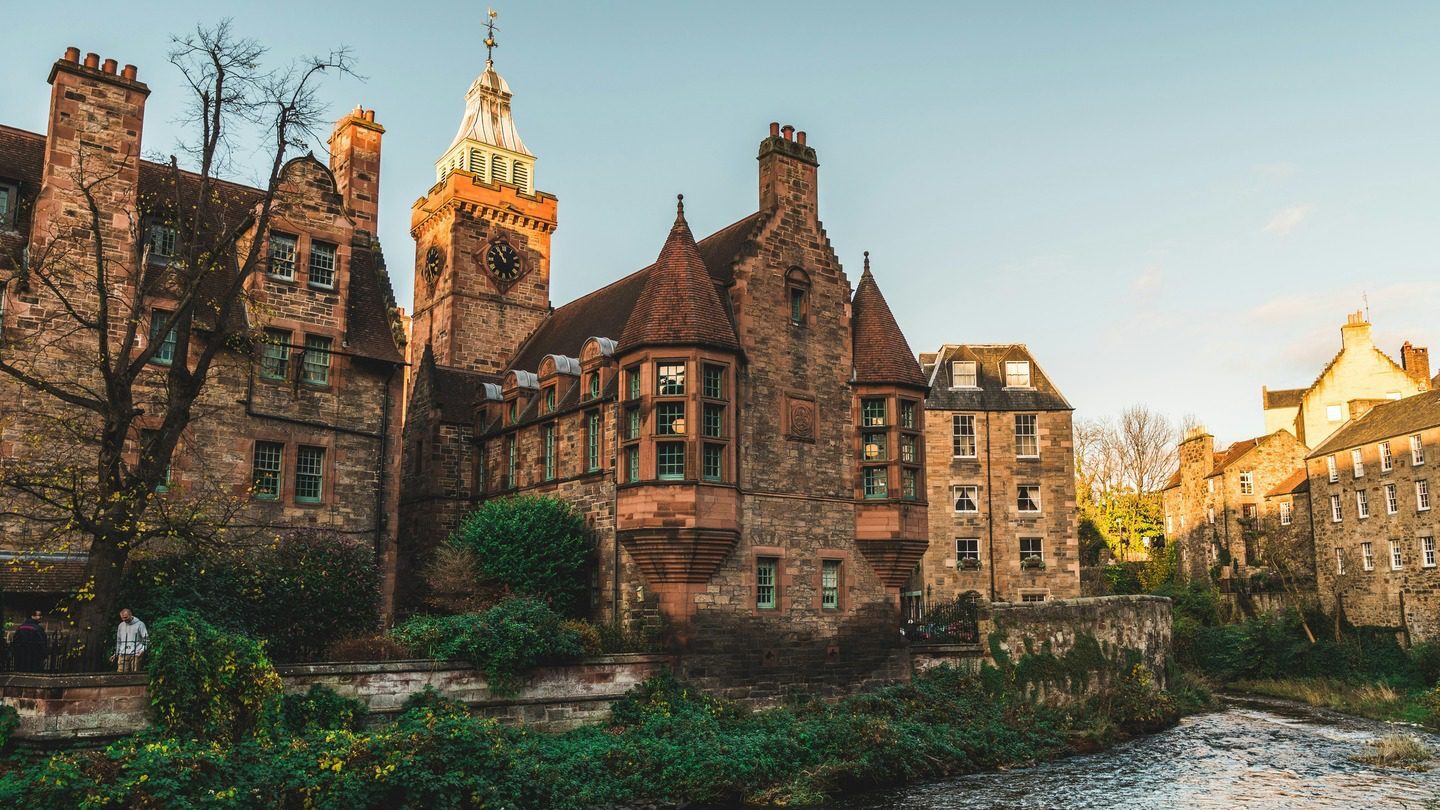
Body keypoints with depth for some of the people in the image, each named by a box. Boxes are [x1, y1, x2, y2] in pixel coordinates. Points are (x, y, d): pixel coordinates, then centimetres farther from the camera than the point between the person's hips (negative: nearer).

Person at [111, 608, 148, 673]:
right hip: (123, 654, 4)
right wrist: (116, 653, 20)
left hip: (135, 654, -4)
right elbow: (118, 641, 25)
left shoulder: (139, 624, 2)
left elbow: (146, 638, -1)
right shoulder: (121, 626, 17)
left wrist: (143, 650, -14)